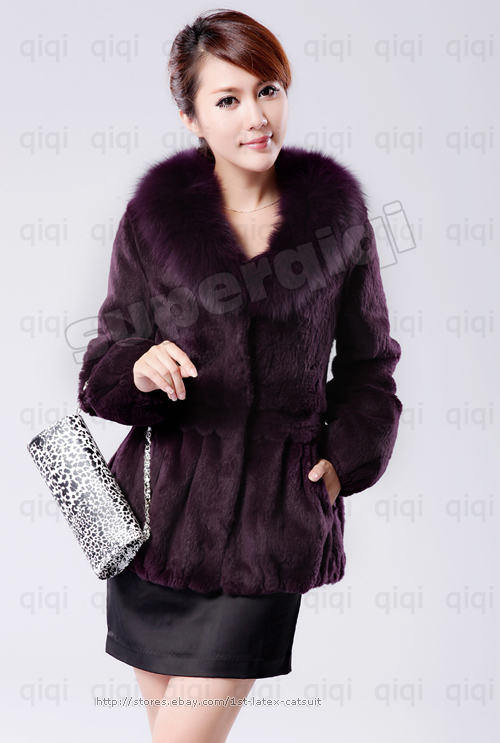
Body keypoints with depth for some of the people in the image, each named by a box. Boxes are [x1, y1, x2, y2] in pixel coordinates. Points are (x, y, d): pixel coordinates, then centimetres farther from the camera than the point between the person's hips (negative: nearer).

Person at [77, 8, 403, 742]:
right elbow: (105, 367, 3)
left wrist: (346, 460, -1)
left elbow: (367, 358, 12)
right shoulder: (156, 213, 0)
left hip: (274, 516, -1)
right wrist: (141, 369, -19)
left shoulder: (334, 206, 1)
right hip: (165, 503, 2)